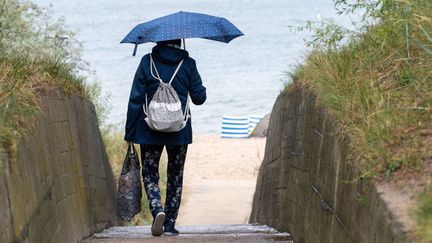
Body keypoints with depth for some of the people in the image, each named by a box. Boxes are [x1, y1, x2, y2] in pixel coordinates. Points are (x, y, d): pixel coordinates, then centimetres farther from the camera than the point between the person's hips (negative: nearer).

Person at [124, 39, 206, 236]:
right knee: (175, 176, 14)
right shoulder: (188, 64, -1)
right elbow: (199, 98, 1)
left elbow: (135, 99, -5)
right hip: (179, 131, 1)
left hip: (150, 130, -1)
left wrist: (130, 132, 0)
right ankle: (170, 224, 13)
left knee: (150, 174, 9)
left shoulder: (147, 62, -3)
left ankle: (158, 210, -17)